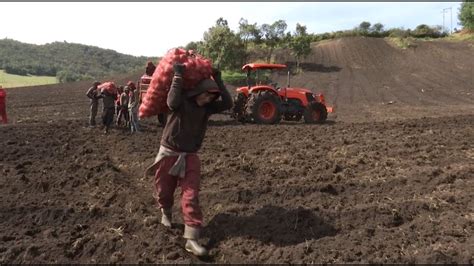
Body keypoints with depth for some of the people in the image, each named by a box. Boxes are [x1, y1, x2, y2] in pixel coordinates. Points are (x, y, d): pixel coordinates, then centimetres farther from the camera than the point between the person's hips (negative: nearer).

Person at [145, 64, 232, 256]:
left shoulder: (207, 108, 2)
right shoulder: (181, 101, -11)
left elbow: (228, 104, -8)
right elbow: (172, 102, -34)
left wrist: (218, 80, -8)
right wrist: (178, 76, -28)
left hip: (190, 156, 3)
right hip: (168, 153, -2)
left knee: (191, 196, -8)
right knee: (164, 191, 13)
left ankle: (192, 239, -7)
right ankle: (166, 212, 48)